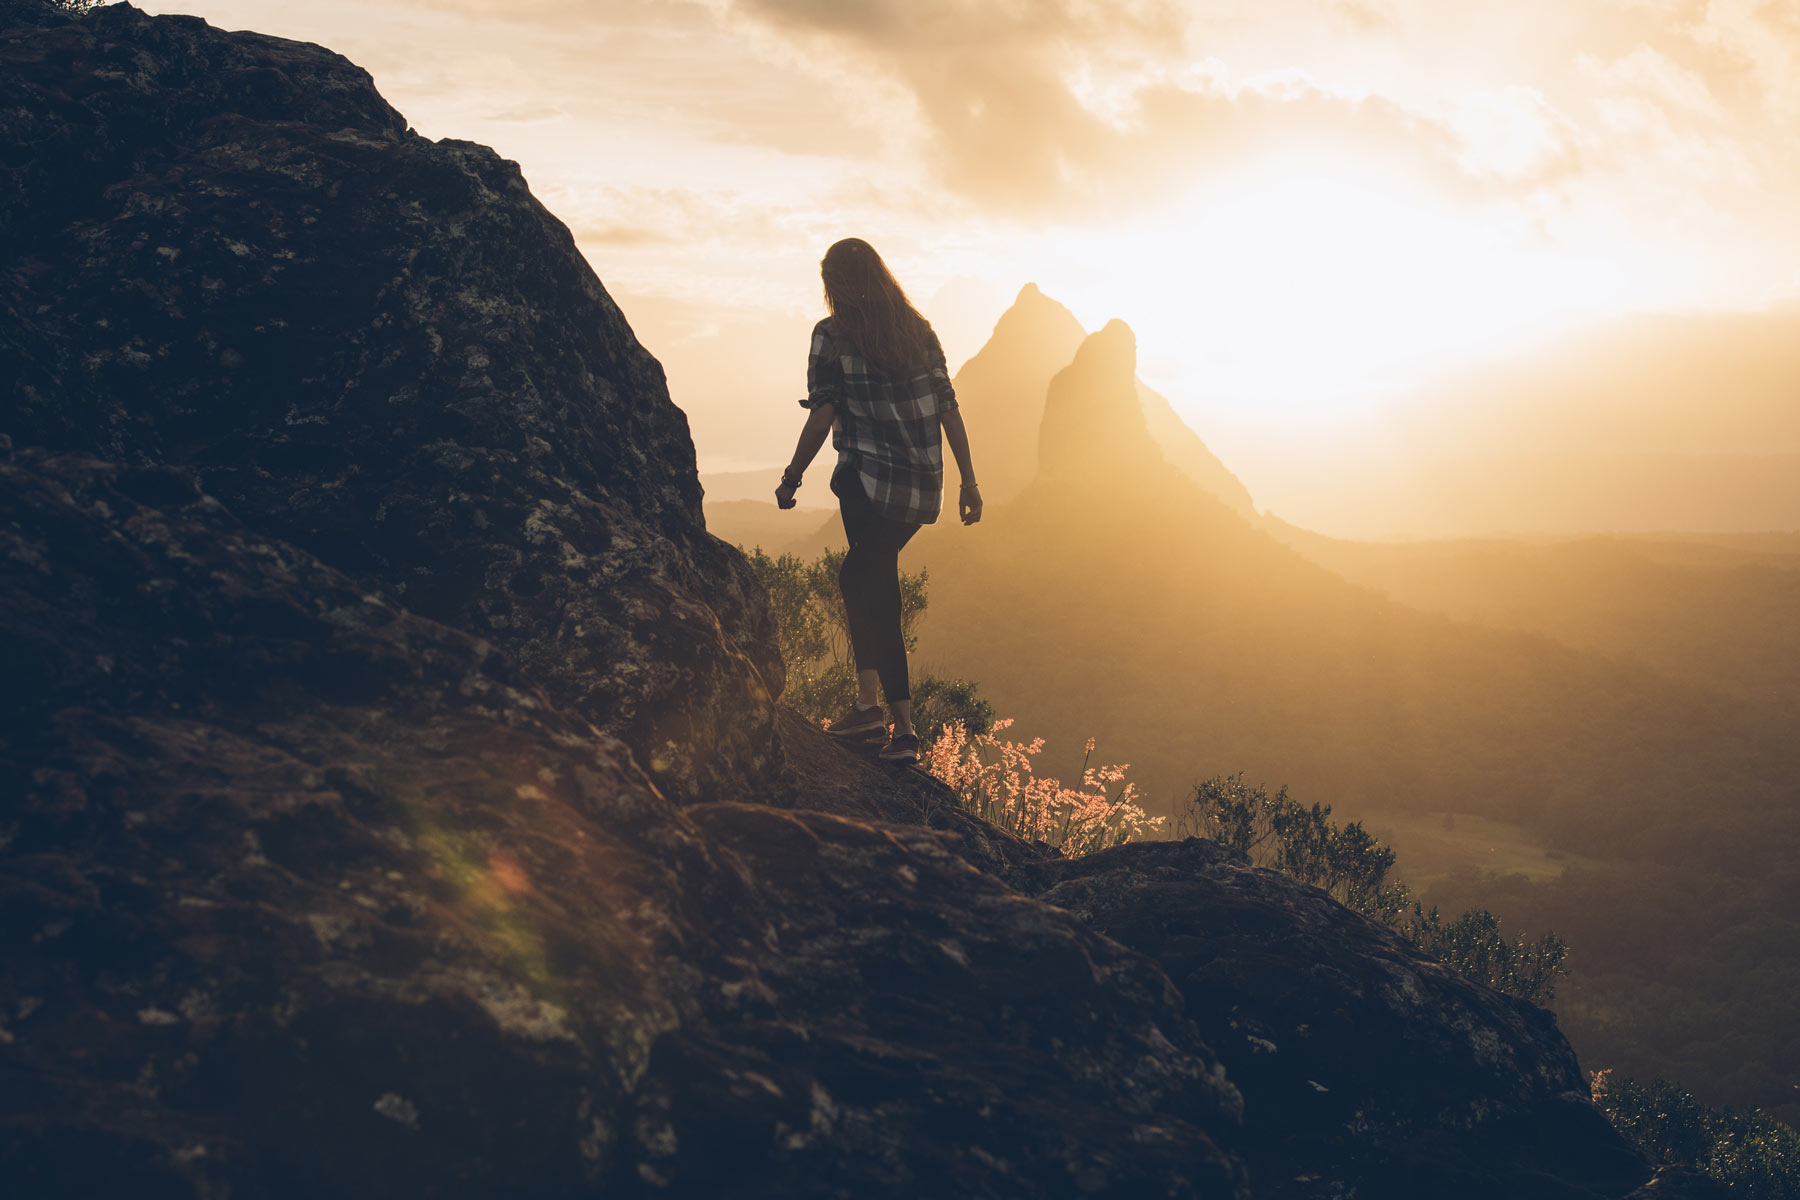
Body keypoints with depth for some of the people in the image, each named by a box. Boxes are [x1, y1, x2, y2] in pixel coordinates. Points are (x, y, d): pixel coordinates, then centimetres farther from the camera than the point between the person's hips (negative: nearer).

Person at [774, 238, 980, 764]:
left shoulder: (832, 335, -4)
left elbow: (822, 417, -8)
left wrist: (791, 478, 3)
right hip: (924, 486, 6)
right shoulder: (918, 329, 10)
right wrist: (969, 481, 12)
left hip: (869, 480, -5)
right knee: (866, 577, 15)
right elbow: (949, 409, 8)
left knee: (874, 587, 2)